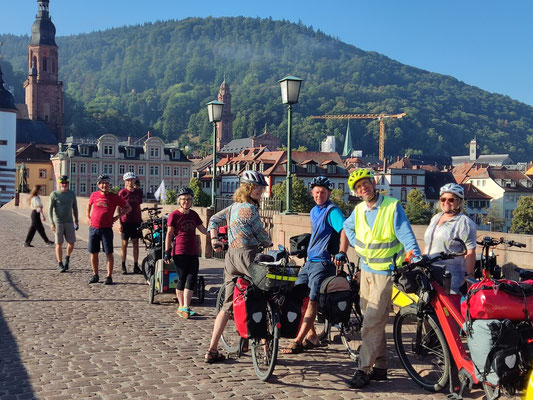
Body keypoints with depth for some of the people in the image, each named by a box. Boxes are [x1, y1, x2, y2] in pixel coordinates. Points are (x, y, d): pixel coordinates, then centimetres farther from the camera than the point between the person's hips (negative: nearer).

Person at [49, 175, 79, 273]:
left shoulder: (72, 194, 6)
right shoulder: (54, 194, -4)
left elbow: (75, 208, 15)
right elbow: (50, 209, -5)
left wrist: (76, 220, 15)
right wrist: (51, 223, -12)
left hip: (69, 222, 3)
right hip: (58, 222, -3)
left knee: (71, 242, -1)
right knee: (59, 244, 0)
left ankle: (67, 258, 25)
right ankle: (60, 264, 10)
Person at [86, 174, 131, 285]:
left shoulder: (114, 197, -2)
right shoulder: (94, 195, 5)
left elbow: (128, 207, 7)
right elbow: (89, 205, 27)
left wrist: (118, 216, -1)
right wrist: (88, 217, 19)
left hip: (106, 229, -3)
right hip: (93, 228, 3)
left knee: (109, 253, -3)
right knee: (93, 253, 7)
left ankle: (109, 277, 3)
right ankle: (95, 275, 21)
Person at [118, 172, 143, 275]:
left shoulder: (138, 192, 8)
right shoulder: (122, 192, -3)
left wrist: (141, 220, 13)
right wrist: (120, 223, -7)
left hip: (136, 221, 3)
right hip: (125, 221, -3)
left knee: (136, 243, 5)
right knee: (124, 243, 3)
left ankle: (136, 266, 10)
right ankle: (123, 266, 10)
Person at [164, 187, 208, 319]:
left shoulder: (193, 214, 12)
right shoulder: (174, 215, -4)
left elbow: (203, 229, 17)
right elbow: (169, 234, -3)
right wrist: (167, 251, -7)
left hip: (193, 252, 5)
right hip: (179, 252, -5)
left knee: (192, 279, -3)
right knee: (182, 279, 0)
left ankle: (185, 307, -1)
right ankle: (181, 306, 12)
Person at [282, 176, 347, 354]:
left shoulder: (332, 211, -11)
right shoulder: (314, 211, 17)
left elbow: (345, 230, -25)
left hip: (323, 262, -10)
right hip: (310, 261, 10)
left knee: (312, 301, -12)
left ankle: (299, 341, -12)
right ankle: (311, 336, 17)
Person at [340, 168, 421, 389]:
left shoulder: (392, 207, -11)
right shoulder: (359, 210, 7)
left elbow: (406, 235, -15)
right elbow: (347, 227, 27)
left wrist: (416, 258, -28)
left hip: (386, 272, -7)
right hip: (366, 269, 7)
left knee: (372, 321, -11)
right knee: (374, 320, 12)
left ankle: (364, 370, -8)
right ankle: (380, 366, 22)